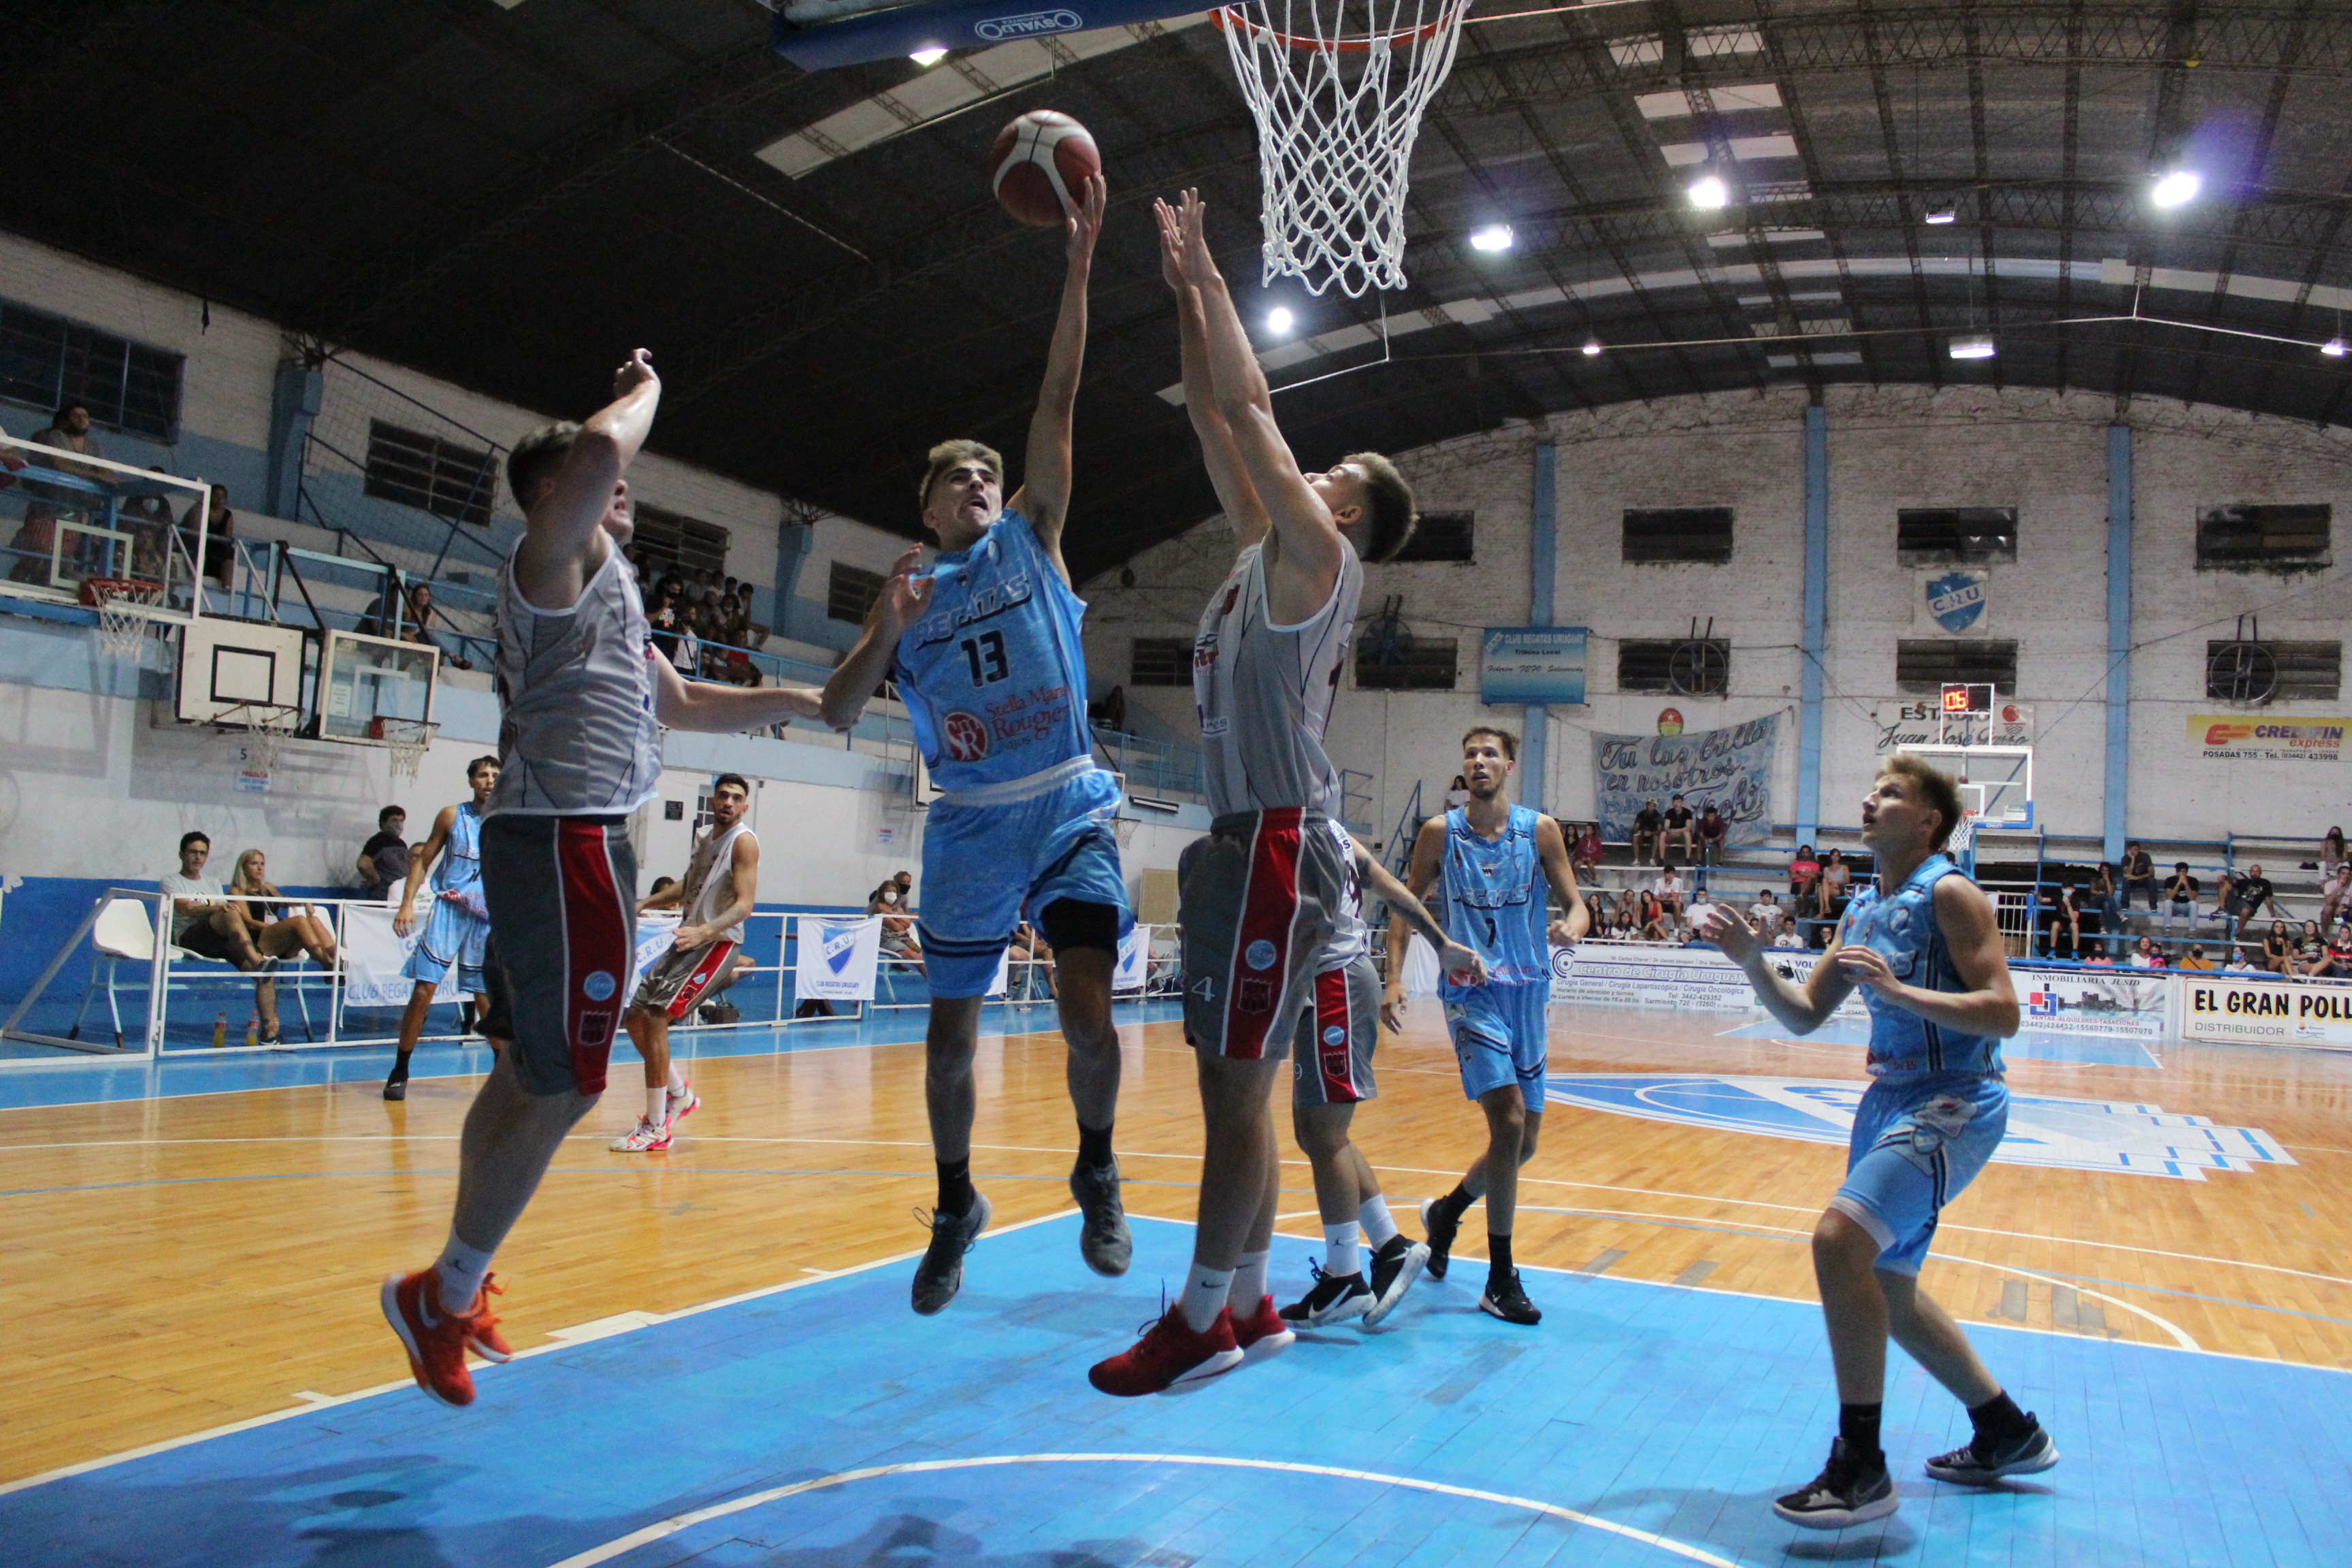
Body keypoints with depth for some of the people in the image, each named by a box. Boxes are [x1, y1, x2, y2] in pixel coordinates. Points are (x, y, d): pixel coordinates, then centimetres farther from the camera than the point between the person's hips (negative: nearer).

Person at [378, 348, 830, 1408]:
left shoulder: (602, 587, 24)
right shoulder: (552, 562, -7)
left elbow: (686, 705, 32)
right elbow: (597, 451, -28)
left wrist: (804, 700, 26)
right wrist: (644, 391, -8)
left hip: (557, 848, 10)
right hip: (564, 842, -10)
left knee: (524, 1078, 15)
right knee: (562, 1090, -5)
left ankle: (461, 1285, 26)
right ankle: (443, 1294, 7)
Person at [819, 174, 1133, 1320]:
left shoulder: (1029, 539, 8)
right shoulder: (906, 594, 10)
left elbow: (1057, 405, -2)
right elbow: (838, 716, 0)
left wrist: (1077, 267, -9)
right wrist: (885, 634, -17)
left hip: (1069, 809, -1)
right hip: (971, 826, 1)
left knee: (1086, 1006, -14)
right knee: (951, 1028, 6)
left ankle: (1096, 1170, 12)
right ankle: (956, 1205, 28)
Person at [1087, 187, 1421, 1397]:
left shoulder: (1318, 558, -4)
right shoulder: (1269, 554, 20)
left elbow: (1251, 405, -5)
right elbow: (1218, 421, 22)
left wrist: (1208, 275, 4)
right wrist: (1184, 295, 22)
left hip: (1276, 844, -10)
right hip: (1246, 840, 10)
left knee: (1238, 1088, -6)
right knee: (1234, 1089, 11)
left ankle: (1202, 1321, 1)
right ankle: (1248, 1306, 20)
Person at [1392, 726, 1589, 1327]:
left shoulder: (1539, 829, 1)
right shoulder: (1441, 833, -1)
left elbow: (1576, 903, 2)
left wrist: (1572, 925, -22)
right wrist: (1394, 978, -5)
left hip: (1529, 992, 4)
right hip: (1471, 990, -3)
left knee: (1525, 1140, 10)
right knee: (1509, 1120, -19)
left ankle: (1445, 1212, 38)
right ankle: (1500, 1281, -8)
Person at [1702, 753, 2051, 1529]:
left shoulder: (1949, 894, -11)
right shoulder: (1863, 909, 13)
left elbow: (2003, 1013, -18)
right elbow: (1804, 1015, 14)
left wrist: (1896, 989, -26)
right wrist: (1752, 961, -2)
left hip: (1952, 1104, -9)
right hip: (1890, 1100, 9)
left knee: (1840, 1239, -25)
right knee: (1885, 1286, 16)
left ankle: (1860, 1467, -14)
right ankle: (2009, 1435, 36)